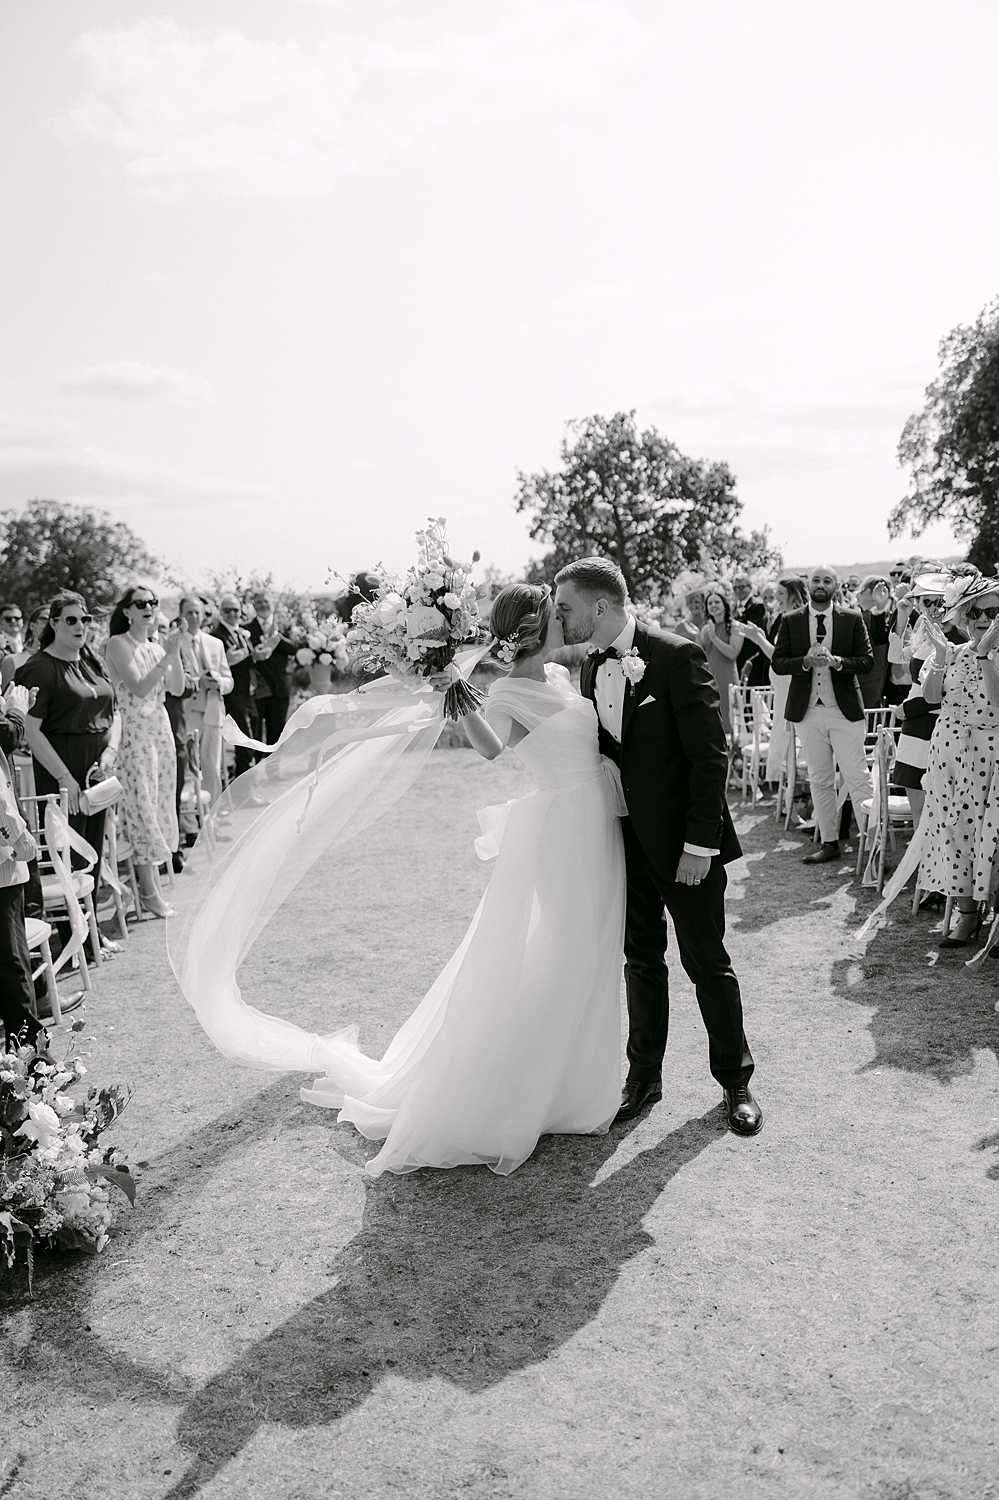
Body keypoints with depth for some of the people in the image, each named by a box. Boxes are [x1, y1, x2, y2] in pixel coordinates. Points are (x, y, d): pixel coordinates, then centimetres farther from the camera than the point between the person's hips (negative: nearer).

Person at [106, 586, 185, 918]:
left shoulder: (156, 646, 12)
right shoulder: (119, 644, -7)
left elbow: (177, 689, 5)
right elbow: (139, 688, -17)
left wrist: (176, 653, -6)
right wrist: (167, 656, -20)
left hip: (161, 728, 7)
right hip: (135, 731, -7)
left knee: (159, 803, 8)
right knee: (142, 806, -5)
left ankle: (151, 884, 16)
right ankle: (149, 893, 0)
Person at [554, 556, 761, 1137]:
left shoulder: (677, 657, -16)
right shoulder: (592, 669, 5)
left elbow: (711, 756, -16)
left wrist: (700, 844, -18)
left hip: (685, 843, -6)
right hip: (627, 841, 6)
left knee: (707, 962, 7)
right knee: (641, 958, 15)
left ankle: (735, 1080, 25)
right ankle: (644, 1075, 30)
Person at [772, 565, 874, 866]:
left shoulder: (852, 619, 2)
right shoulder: (791, 621, 6)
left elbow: (867, 660, -1)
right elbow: (777, 662, 2)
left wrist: (836, 661, -17)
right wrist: (806, 661, -15)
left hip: (845, 709, -2)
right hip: (809, 711, 2)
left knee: (858, 778, -5)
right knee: (819, 781, 9)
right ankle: (829, 843, 17)